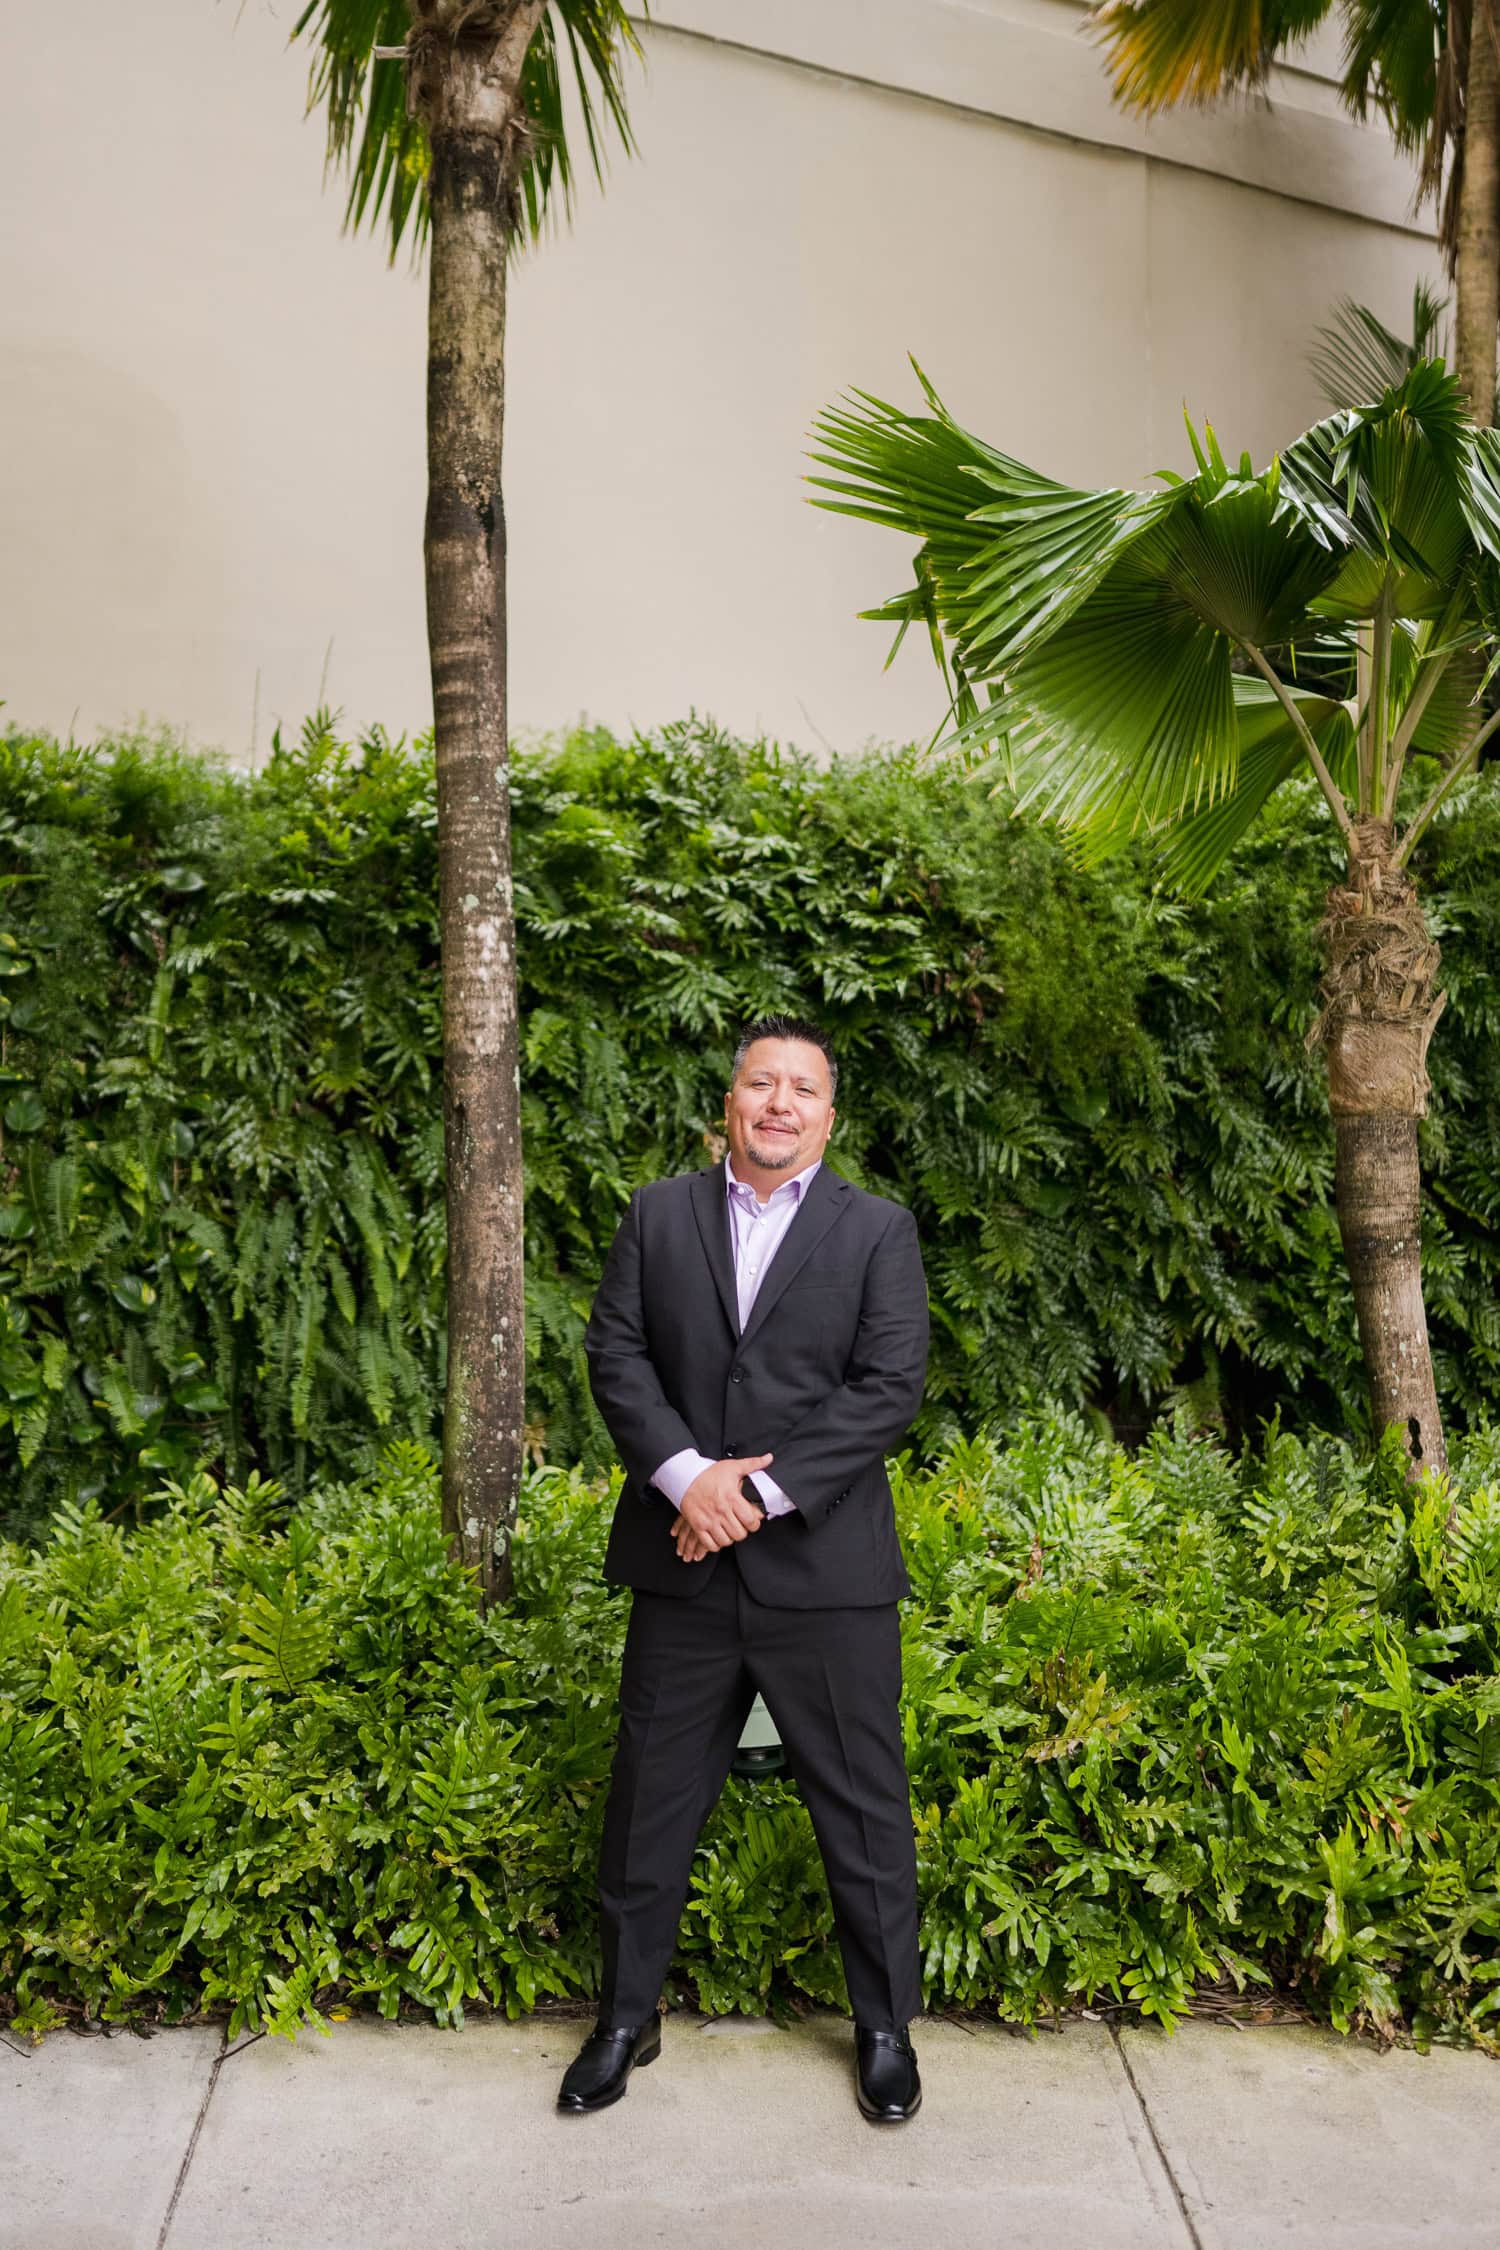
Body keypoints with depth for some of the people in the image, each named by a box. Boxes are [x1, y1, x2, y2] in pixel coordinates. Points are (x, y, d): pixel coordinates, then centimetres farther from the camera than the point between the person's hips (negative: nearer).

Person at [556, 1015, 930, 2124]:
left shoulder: (878, 1231, 1)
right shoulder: (657, 1215, 7)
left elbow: (891, 1385, -8)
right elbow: (615, 1355, 0)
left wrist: (765, 1490, -15)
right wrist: (688, 1476, -15)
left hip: (824, 1570, -1)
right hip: (684, 1566, 2)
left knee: (863, 1807, 10)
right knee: (651, 1803, 14)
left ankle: (886, 2024, 31)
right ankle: (627, 2019, 33)